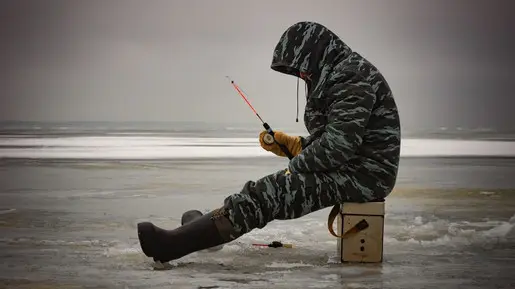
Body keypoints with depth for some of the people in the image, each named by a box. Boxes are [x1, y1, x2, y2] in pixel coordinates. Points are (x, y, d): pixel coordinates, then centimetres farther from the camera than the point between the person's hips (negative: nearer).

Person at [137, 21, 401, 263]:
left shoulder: (353, 76, -15)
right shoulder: (333, 78, 19)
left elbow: (340, 143, -22)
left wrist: (296, 167, -9)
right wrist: (287, 144, 8)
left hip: (363, 174, -10)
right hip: (351, 168, 10)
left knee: (267, 193, -17)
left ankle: (175, 244, -18)